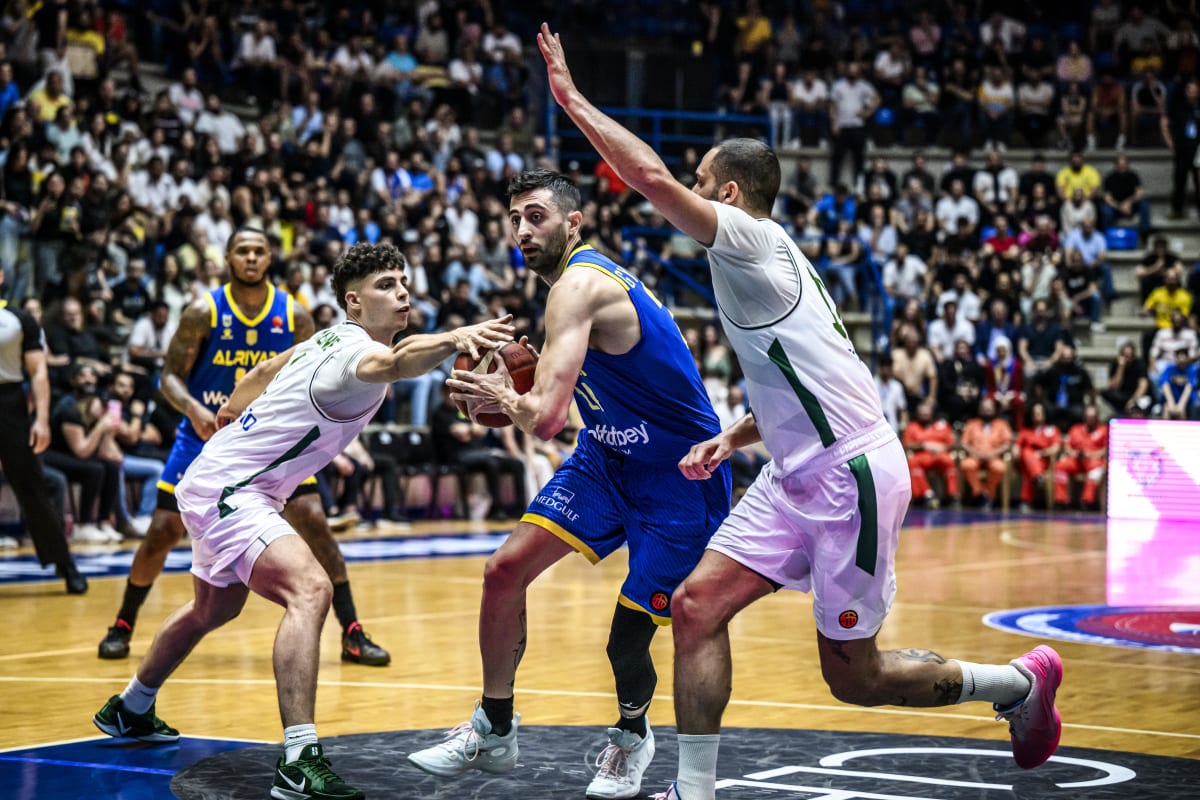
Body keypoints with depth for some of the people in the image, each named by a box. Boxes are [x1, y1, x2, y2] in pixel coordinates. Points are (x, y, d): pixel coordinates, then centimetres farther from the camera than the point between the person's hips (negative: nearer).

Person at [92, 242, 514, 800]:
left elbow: (267, 370, 24)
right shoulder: (354, 349, -25)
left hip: (217, 483, 11)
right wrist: (453, 339, -68)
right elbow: (394, 363, -51)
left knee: (214, 610, 31)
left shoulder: (334, 337, 5)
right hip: (227, 487, -11)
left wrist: (232, 409, 42)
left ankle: (129, 710, 54)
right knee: (309, 589, -30)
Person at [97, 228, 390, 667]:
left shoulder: (294, 316, -7)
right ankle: (122, 626, 21)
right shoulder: (204, 313, -12)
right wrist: (192, 408, -29)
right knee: (162, 530, -2)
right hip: (206, 435, -1)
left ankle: (353, 635, -5)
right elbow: (171, 375, -10)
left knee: (313, 522, -12)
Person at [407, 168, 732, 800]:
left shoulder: (579, 284, -24)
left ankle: (631, 736, 27)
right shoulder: (594, 275, 6)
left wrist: (503, 397, -11)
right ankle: (493, 733, 10)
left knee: (627, 644, -7)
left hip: (679, 478, -9)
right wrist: (515, 392, 0)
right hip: (607, 457, 9)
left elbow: (545, 420, -34)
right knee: (506, 569, -5)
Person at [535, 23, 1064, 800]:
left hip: (851, 477, -9)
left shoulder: (754, 241, -11)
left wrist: (573, 101, -16)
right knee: (698, 605, -4)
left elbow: (653, 177, -25)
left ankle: (1021, 683, 22)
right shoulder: (762, 262, 19)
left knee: (854, 678, 2)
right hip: (798, 477, 9)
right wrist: (733, 437, 15)